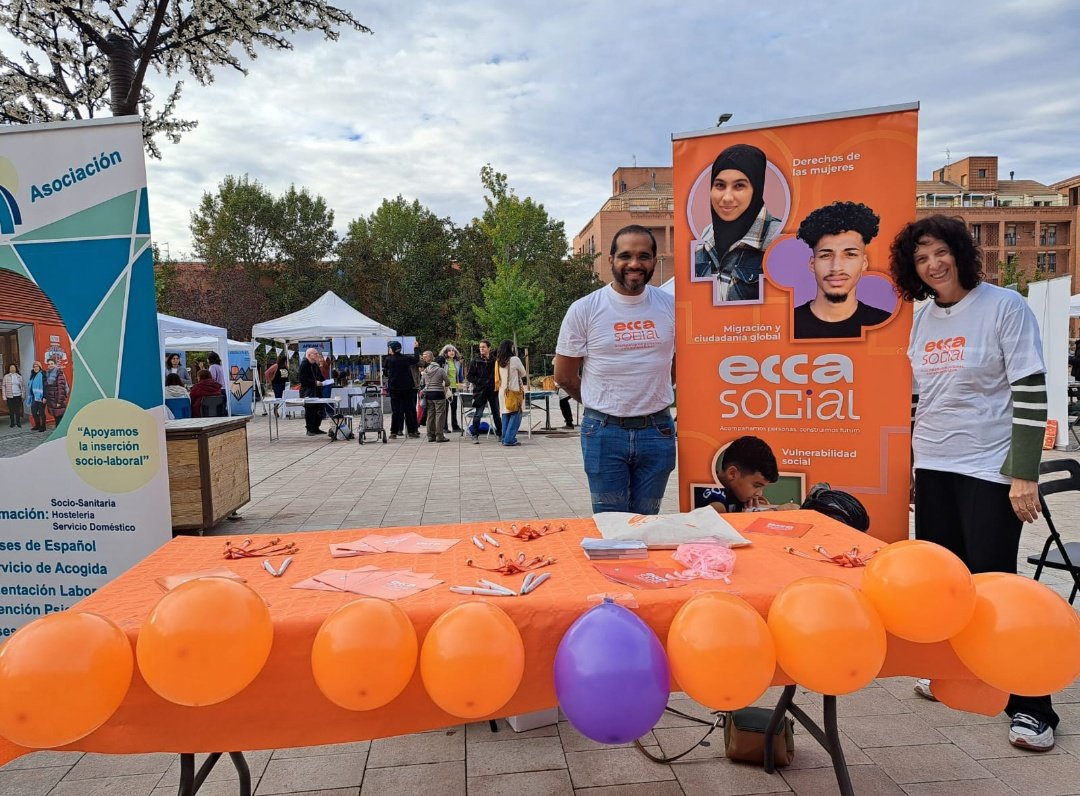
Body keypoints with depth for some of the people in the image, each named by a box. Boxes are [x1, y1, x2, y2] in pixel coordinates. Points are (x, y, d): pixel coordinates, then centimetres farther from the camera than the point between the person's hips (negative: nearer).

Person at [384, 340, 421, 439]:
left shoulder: (388, 360, -6)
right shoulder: (406, 358, -2)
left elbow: (385, 373, 2)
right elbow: (416, 359, 15)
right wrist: (416, 348, 28)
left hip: (394, 388, -1)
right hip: (407, 387, 1)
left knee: (395, 410, 3)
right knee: (408, 409, 7)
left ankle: (394, 432, 1)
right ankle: (412, 431, 9)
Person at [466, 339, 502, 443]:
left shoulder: (495, 361, 1)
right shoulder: (475, 361, 0)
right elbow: (469, 376, 1)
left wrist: (497, 383, -3)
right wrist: (480, 382, -8)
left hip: (493, 391, 2)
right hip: (480, 391, -2)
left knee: (497, 414, 11)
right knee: (478, 414, -2)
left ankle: (500, 434, 22)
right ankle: (475, 435, 5)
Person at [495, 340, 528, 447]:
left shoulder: (498, 362, 4)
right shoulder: (515, 360, -10)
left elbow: (497, 379, 11)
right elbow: (524, 374, 3)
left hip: (502, 392, 6)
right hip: (514, 391, -6)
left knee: (506, 415, 14)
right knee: (515, 415, -2)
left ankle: (504, 438, 15)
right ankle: (509, 439, -8)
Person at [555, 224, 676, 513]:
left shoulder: (671, 306, 1)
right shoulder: (583, 310, -5)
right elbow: (564, 376, 2)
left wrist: (650, 402, 11)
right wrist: (603, 406, 9)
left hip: (657, 431, 2)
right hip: (604, 432, -2)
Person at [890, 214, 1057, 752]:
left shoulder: (1005, 307, -8)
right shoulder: (922, 320, 9)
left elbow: (1031, 393, -12)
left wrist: (1024, 475, -17)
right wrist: (910, 465, 13)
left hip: (989, 471, -5)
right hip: (932, 469, 6)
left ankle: (1031, 706, 12)